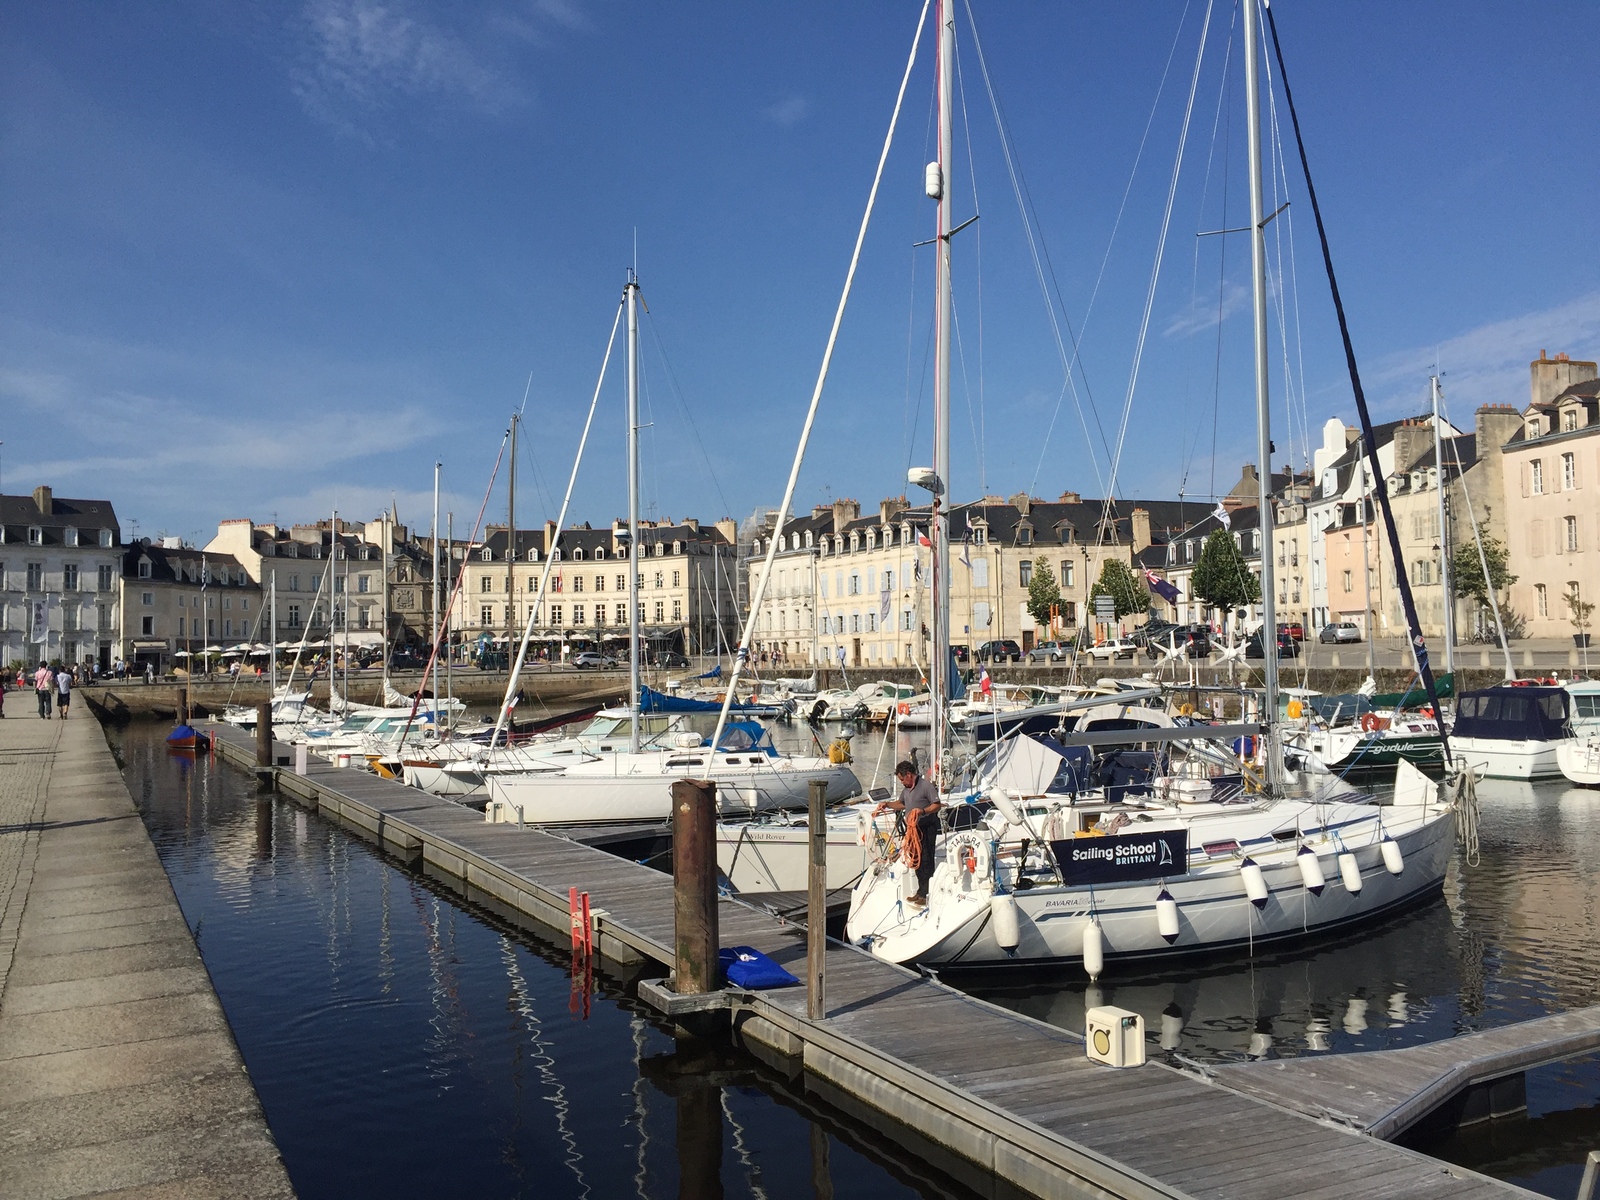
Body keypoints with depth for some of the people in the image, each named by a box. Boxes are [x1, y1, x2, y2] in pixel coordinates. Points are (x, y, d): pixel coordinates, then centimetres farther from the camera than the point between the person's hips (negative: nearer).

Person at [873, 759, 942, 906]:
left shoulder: (926, 786, -11)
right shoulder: (906, 789, 15)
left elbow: (937, 805, -13)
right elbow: (901, 804, 30)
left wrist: (923, 811, -26)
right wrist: (887, 804, 16)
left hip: (926, 829, -9)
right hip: (912, 828, 9)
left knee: (926, 860, -7)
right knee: (916, 860, 13)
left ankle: (926, 894, -4)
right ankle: (921, 891, 22)